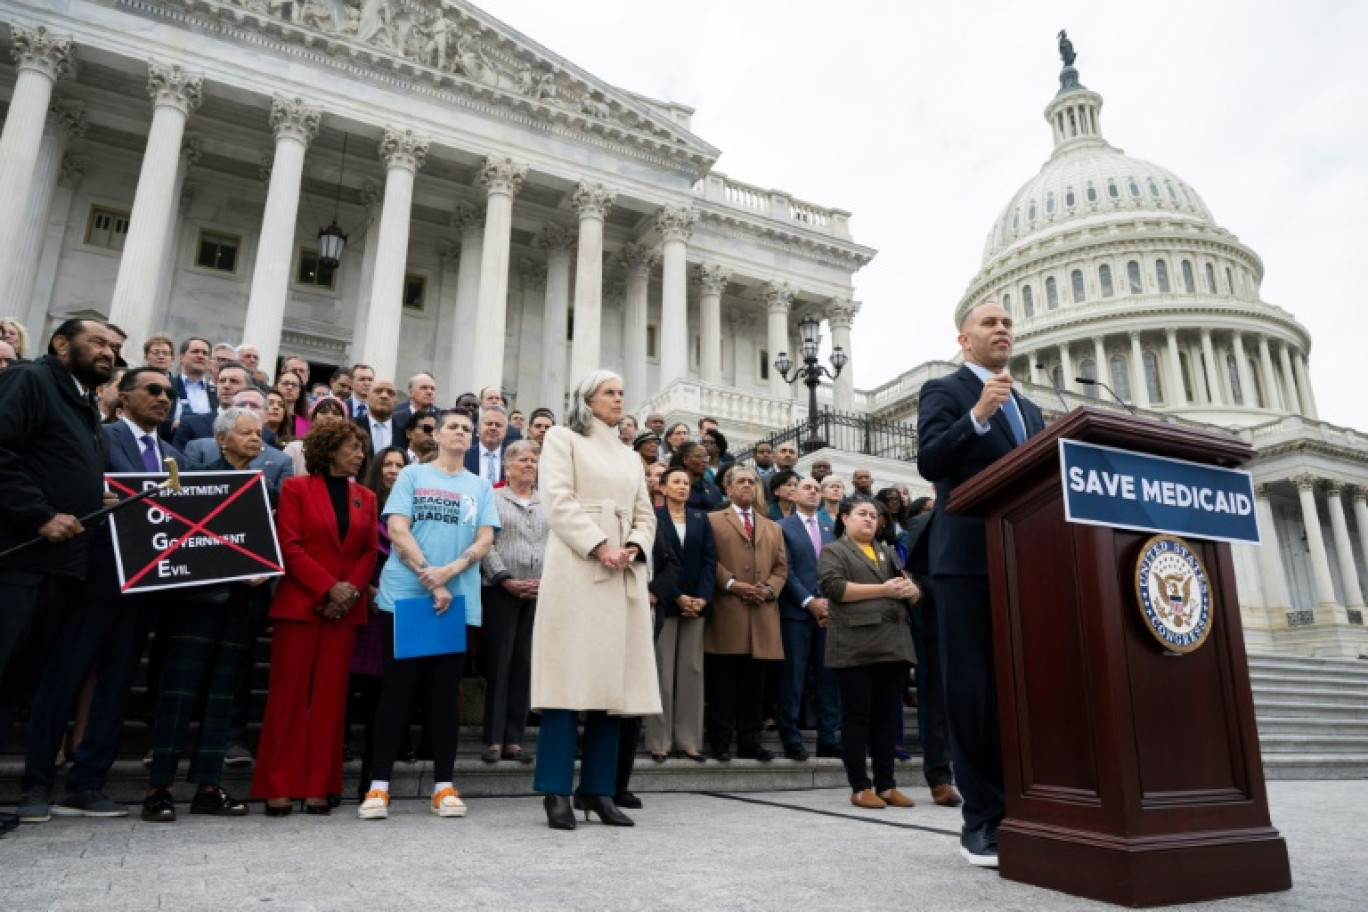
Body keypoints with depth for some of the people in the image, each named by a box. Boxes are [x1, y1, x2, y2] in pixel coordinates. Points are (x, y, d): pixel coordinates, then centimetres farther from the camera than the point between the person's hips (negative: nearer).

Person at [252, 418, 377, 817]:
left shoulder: (365, 497, 13)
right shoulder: (296, 488, 1)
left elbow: (370, 551, 9)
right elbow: (289, 546, -7)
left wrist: (352, 590, -8)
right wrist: (329, 587, -14)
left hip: (345, 609, 4)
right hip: (299, 604, -4)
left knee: (330, 697, 5)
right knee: (289, 695, 0)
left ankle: (319, 787, 12)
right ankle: (279, 788, 8)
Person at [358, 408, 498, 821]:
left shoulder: (480, 486, 12)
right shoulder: (412, 474, 7)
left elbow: (485, 540, 3)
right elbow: (397, 529, -4)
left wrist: (449, 572, -15)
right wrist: (430, 579, -13)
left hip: (458, 599, 2)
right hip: (405, 594, -2)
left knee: (446, 691, 5)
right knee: (398, 686, 0)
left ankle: (444, 785, 11)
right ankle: (379, 784, 7)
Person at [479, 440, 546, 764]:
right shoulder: (493, 499, 5)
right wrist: (506, 579, -11)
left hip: (539, 592, 3)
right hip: (502, 591, -3)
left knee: (524, 664, 5)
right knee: (498, 663, -1)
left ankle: (514, 739, 12)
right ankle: (494, 739, 6)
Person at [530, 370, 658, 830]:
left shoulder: (630, 456, 24)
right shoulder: (562, 438, 8)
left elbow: (645, 515, 16)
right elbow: (559, 501, -6)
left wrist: (633, 548, -5)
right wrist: (599, 547, -15)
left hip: (625, 576, 6)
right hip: (576, 569, -5)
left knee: (612, 680, 2)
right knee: (571, 677, -8)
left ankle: (598, 788, 9)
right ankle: (557, 792, -3)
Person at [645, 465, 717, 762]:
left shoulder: (701, 519, 13)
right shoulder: (653, 517, 1)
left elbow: (709, 560, 6)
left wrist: (702, 597, -8)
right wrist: (677, 597, -13)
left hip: (696, 602, 4)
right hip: (664, 602, -3)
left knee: (692, 670, 4)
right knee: (662, 671, -2)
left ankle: (689, 740, 8)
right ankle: (659, 741, 4)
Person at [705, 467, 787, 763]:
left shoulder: (773, 528, 24)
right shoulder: (713, 521, 10)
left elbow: (781, 567, 16)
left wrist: (769, 589, -2)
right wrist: (731, 584, -13)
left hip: (762, 617, 4)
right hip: (725, 616, -4)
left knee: (753, 682, 6)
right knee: (722, 681, -2)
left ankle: (749, 742, 12)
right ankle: (720, 741, 5)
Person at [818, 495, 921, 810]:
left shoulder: (889, 552, 24)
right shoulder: (833, 551, 5)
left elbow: (912, 589, 19)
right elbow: (835, 587, -11)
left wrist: (911, 589, -6)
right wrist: (882, 589, -13)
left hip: (894, 643, 6)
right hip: (856, 645, -5)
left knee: (887, 716, 7)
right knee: (857, 715, -1)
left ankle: (886, 785, 13)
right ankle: (860, 787, 4)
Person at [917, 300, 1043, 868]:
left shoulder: (1029, 409, 25)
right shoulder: (944, 391, 5)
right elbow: (929, 463, -10)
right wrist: (977, 416, -20)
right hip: (968, 559, -6)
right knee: (973, 692, -3)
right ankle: (982, 820, 3)